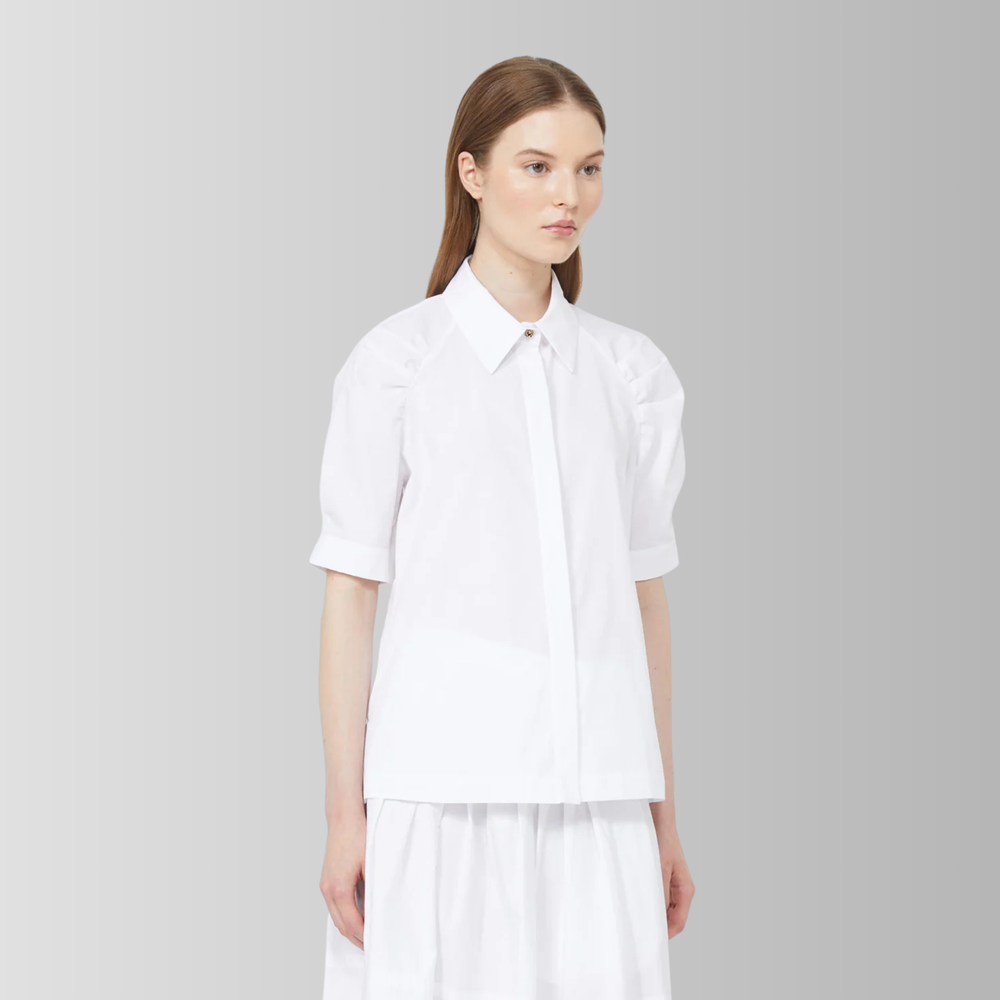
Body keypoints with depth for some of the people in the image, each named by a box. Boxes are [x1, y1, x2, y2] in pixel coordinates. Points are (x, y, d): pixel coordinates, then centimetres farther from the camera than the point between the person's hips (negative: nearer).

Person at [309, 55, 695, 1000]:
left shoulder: (630, 370, 9)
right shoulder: (397, 361, -2)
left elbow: (644, 592, 12)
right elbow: (348, 590, -2)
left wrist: (663, 814, 12)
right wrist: (344, 813, -4)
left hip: (594, 785, 3)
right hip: (445, 780, -3)